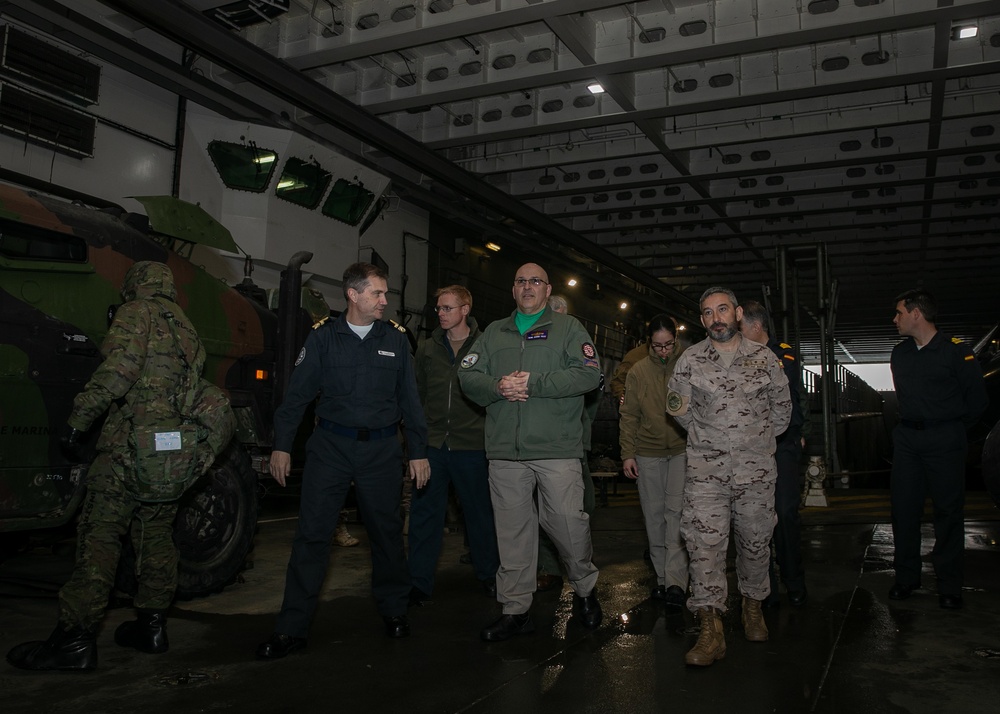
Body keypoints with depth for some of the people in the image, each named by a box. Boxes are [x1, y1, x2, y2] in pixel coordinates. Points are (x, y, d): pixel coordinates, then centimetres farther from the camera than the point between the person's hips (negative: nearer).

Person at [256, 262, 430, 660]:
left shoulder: (395, 340, 7)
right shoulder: (323, 337, 2)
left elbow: (409, 399, 9)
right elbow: (298, 393, 2)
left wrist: (418, 452, 6)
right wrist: (282, 445, -3)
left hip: (381, 449, 2)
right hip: (331, 446, -1)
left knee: (386, 532, 10)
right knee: (312, 534, -3)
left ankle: (393, 610, 29)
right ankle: (292, 629, 5)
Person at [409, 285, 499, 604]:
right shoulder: (427, 349, 9)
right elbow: (417, 395, 13)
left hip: (471, 446, -3)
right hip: (432, 444, 3)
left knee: (480, 514, 10)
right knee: (424, 513, 5)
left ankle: (488, 574, 28)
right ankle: (419, 582, 15)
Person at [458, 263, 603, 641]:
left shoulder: (568, 328, 8)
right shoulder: (494, 332, 19)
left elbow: (589, 374, -7)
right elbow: (467, 376, 10)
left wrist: (534, 383, -14)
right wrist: (497, 386, -11)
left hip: (557, 448, -3)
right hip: (505, 451, 3)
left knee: (568, 520, -4)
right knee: (512, 530, 6)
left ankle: (584, 588, 22)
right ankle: (515, 609, 18)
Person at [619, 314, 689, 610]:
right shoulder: (637, 372, 5)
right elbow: (629, 415, 6)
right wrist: (627, 453, -1)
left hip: (683, 451, -2)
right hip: (648, 454, 2)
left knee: (677, 510, -13)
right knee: (654, 516, 6)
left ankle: (676, 581, -13)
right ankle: (661, 577, 17)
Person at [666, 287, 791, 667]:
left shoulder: (764, 358, 4)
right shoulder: (690, 360, 2)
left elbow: (782, 407, 15)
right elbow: (677, 406, 13)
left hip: (756, 467, 1)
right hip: (706, 467, -1)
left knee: (755, 539, 10)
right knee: (704, 541, -9)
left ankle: (753, 604, 33)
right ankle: (711, 630, -7)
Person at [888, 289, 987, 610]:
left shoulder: (956, 351, -8)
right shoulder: (899, 354, 9)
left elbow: (977, 398, -2)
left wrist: (952, 427, 7)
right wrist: (914, 423, 16)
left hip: (944, 441, -5)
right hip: (906, 438, 5)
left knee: (948, 511, 1)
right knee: (903, 508, 5)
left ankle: (949, 586, 11)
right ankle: (906, 578, 16)